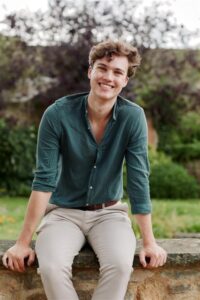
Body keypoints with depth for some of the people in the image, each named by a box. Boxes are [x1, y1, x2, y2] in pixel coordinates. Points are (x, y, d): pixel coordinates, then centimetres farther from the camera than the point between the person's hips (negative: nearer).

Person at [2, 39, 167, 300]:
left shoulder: (133, 117, -13)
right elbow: (44, 180, -14)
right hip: (63, 212, -1)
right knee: (52, 267, -31)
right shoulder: (58, 115, -16)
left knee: (120, 264, -30)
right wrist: (23, 242, -15)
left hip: (110, 212, 1)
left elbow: (139, 180, -11)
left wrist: (149, 242, -11)